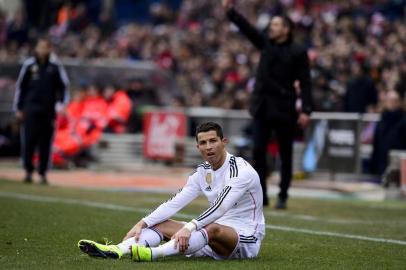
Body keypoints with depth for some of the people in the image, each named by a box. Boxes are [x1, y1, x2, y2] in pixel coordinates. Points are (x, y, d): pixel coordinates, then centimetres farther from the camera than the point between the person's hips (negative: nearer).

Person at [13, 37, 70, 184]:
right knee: (28, 141, -6)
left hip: (49, 110, 0)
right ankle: (28, 170, 6)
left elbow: (64, 85, 8)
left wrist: (61, 103, -5)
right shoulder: (29, 65, 5)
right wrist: (18, 108, 9)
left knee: (45, 142, 0)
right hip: (31, 109, 0)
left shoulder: (55, 66, 4)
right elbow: (20, 87, 10)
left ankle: (42, 172, 7)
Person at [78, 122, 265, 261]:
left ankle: (152, 253, -58)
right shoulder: (202, 173, 8)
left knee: (213, 229, -39)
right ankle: (117, 250, -31)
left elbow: (221, 207, -29)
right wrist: (142, 224, -11)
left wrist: (189, 228, -40)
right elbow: (174, 203, 2)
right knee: (163, 224, -5)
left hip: (246, 239, -8)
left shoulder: (241, 170, -15)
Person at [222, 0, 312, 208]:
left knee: (285, 156, 5)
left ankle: (282, 197, 15)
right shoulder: (266, 43, 9)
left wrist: (306, 111, -15)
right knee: (258, 151, -3)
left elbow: (305, 83, -8)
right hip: (262, 107, 4)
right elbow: (246, 28, -2)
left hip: (284, 110, -4)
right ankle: (261, 195, 4)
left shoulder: (297, 53, -5)